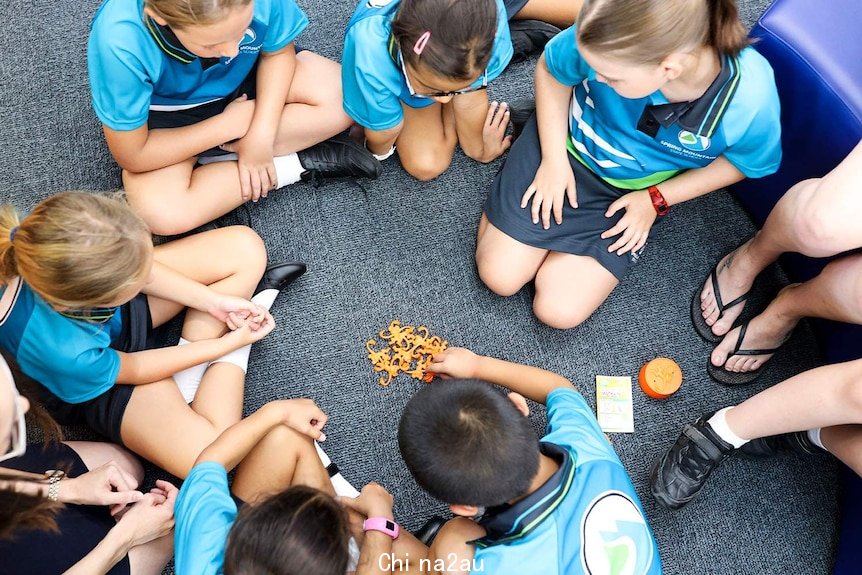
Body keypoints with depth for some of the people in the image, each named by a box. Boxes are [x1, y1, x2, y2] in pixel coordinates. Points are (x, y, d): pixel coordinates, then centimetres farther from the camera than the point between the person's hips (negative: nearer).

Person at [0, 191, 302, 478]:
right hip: (105, 376, -5)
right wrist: (231, 341, -12)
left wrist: (213, 300, -14)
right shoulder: (65, 354, -43)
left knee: (246, 248, -7)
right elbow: (134, 369, -19)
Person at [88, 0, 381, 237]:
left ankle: (212, 158, -10)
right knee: (163, 214, -30)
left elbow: (278, 52, -10)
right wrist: (229, 124, -22)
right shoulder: (119, 42, -37)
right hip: (169, 113, -2)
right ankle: (299, 164, -13)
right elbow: (133, 156, -25)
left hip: (246, 78, 3)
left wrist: (261, 133, -22)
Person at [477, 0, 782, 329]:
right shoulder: (605, 42, -32)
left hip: (634, 192, 0)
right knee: (499, 277, -1)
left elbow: (744, 162, -7)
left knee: (560, 311, -9)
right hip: (568, 145, 1)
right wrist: (554, 159, -11)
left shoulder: (751, 102, -32)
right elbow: (551, 70, -8)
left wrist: (656, 200, -11)